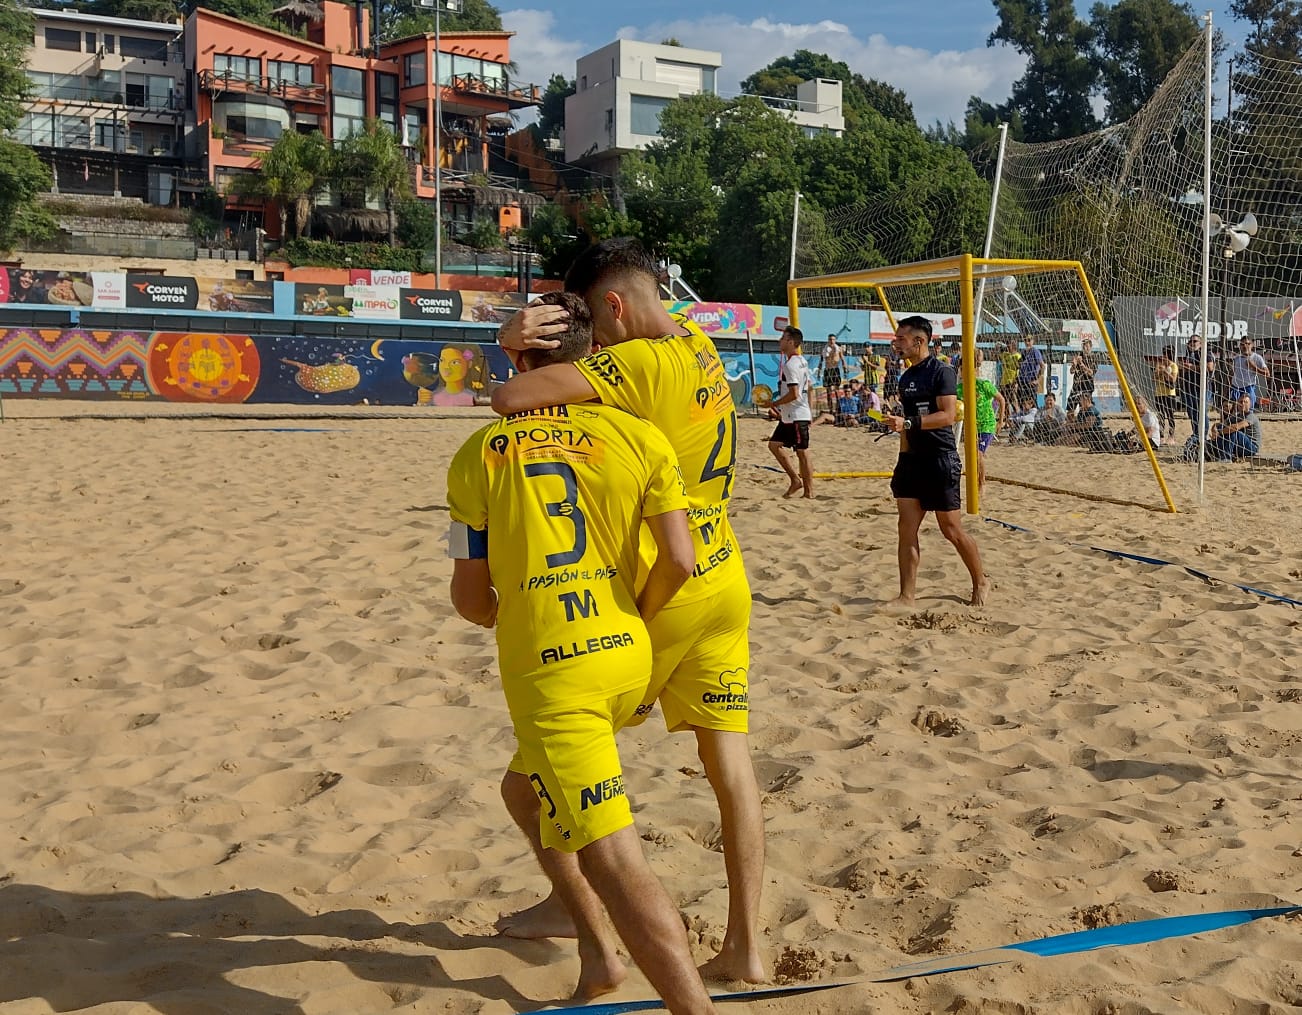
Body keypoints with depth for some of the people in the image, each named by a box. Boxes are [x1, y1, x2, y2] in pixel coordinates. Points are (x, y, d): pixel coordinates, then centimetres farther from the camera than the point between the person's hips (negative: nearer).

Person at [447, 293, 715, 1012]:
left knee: (616, 865, -5)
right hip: (630, 660, 5)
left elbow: (470, 596, -1)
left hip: (545, 673, -5)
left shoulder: (478, 456, -3)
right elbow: (679, 560, -7)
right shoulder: (639, 436, -1)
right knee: (532, 782, 30)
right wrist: (633, 621, 12)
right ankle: (594, 942, 36)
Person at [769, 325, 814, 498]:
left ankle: (809, 491, 3)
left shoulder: (790, 365, -18)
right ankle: (796, 480, 15)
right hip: (789, 416, 10)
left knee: (802, 453, -3)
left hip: (796, 416, -10)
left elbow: (793, 394, -25)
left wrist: (774, 404, -14)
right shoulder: (802, 361, 12)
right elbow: (808, 387, 19)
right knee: (774, 444, 12)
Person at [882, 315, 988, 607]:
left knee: (952, 529, 1)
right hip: (912, 460, 7)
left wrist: (907, 423, -27)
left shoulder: (942, 372, -11)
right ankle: (907, 596, 4)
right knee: (907, 528, 0)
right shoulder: (906, 378, 14)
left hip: (941, 460, -7)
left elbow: (948, 415, -21)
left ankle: (981, 583, 21)